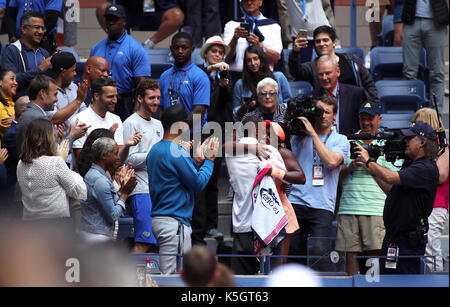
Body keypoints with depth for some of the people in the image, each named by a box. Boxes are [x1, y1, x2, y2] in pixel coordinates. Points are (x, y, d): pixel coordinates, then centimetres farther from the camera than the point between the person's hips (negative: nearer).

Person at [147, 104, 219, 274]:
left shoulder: (155, 150, 13)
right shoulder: (177, 153, -17)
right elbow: (198, 183, -12)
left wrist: (198, 160, 15)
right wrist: (209, 161, 1)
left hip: (158, 219, 10)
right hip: (174, 222, -10)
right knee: (173, 278, -8)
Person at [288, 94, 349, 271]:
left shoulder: (340, 141, 10)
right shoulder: (298, 136, 15)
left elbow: (331, 161, -9)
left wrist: (313, 133, -7)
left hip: (322, 206, -2)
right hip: (295, 202, 2)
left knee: (318, 252, -16)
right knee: (293, 253, -2)